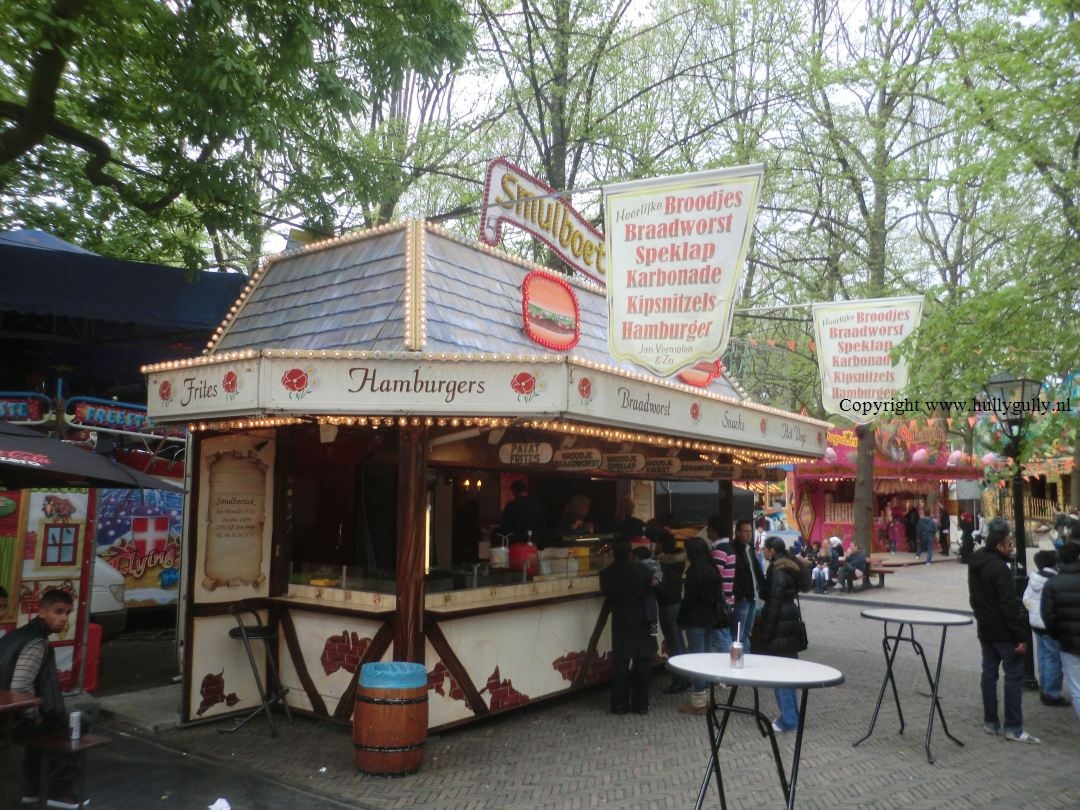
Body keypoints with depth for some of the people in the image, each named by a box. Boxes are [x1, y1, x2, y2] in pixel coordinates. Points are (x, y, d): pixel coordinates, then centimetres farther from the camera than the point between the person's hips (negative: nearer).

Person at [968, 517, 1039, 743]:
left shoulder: (975, 561, 7)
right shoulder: (999, 568, -21)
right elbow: (1009, 606, -21)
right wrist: (1021, 635, -17)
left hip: (984, 629, 9)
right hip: (1004, 631, -8)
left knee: (989, 672, 12)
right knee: (1014, 676, -1)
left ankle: (990, 722, 17)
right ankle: (1013, 728, 2)